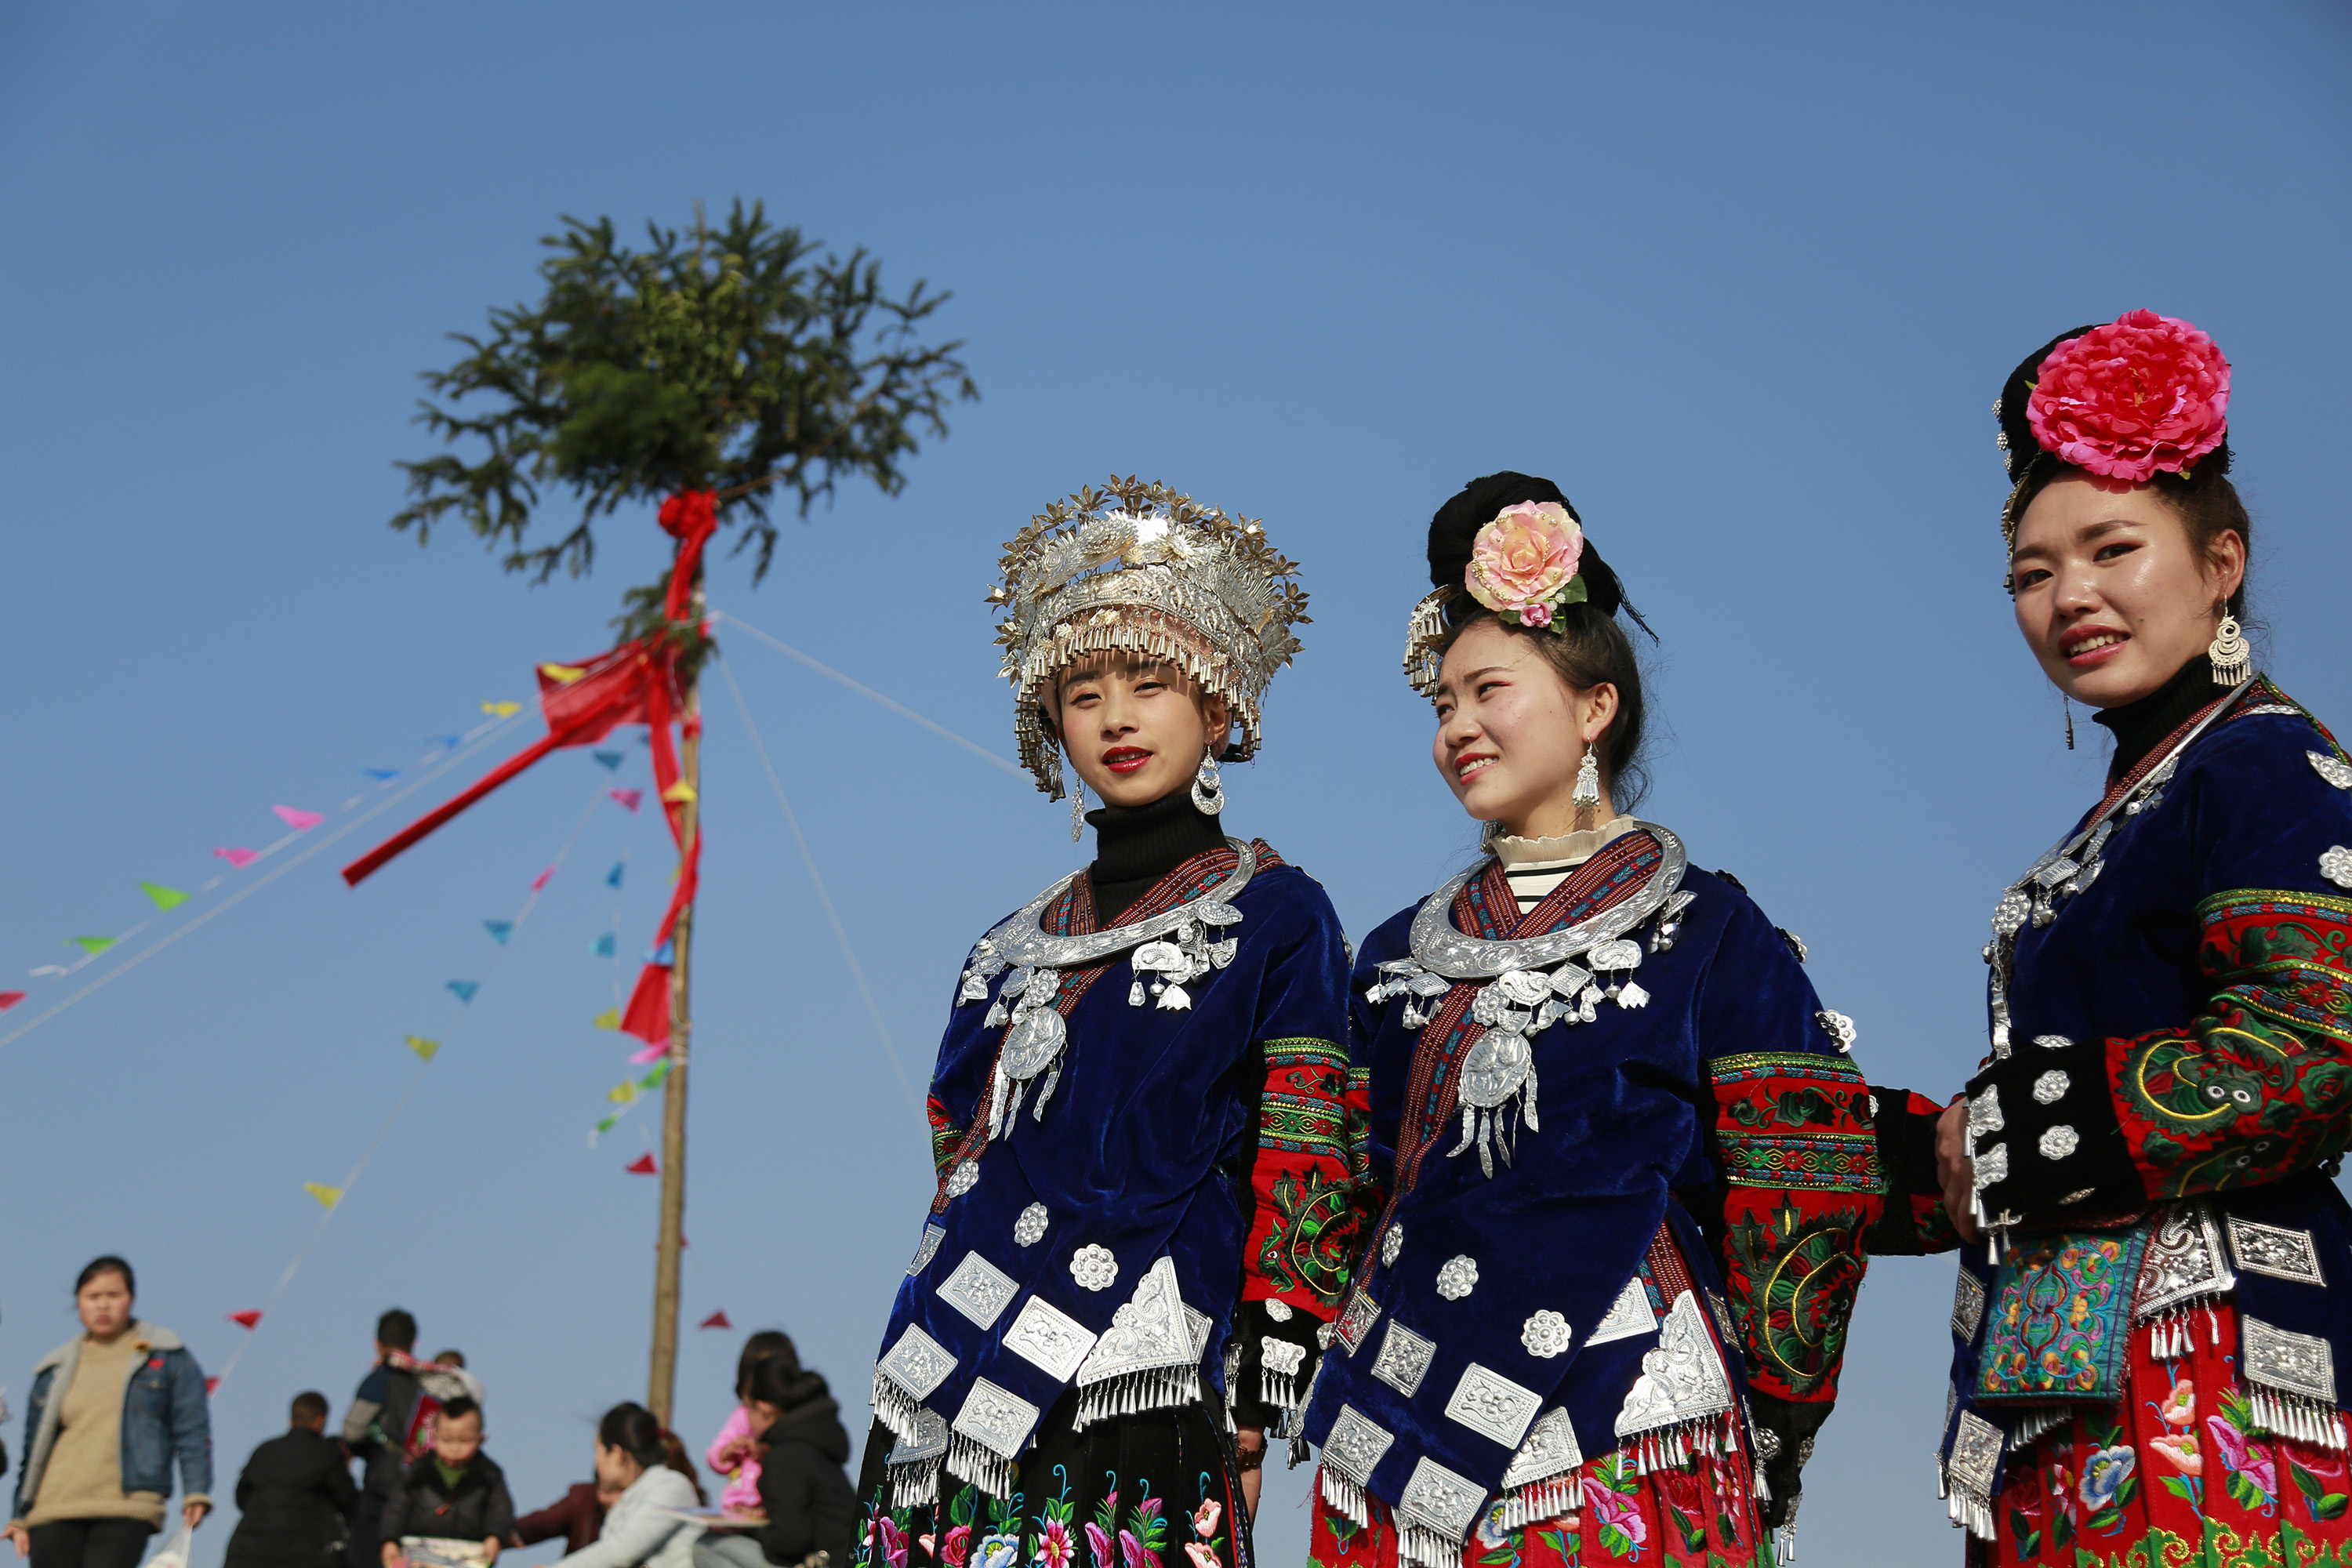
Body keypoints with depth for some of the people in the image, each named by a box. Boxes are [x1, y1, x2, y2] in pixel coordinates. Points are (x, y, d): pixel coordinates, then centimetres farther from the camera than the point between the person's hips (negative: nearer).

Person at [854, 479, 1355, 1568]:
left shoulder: (1276, 919, 3)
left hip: (1134, 1404, -5)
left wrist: (1249, 1419, -8)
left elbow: (1301, 1186, -2)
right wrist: (925, 1384, 14)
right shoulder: (1012, 949, 18)